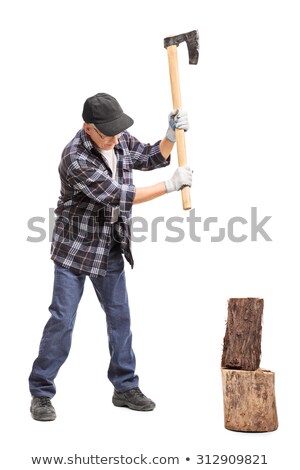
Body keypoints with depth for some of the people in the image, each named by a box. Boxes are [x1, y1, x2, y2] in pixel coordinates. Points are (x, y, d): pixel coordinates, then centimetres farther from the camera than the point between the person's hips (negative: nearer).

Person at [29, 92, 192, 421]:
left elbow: (152, 158, 12)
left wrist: (171, 134, -7)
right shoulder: (75, 158, -25)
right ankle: (41, 393, 13)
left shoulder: (121, 141, -3)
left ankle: (125, 387, 25)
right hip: (75, 248, -6)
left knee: (120, 317, 11)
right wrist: (171, 185, -22)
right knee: (62, 320, -2)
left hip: (111, 249, 7)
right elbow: (118, 196, -27)